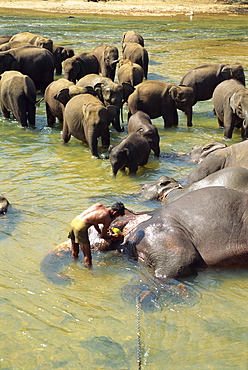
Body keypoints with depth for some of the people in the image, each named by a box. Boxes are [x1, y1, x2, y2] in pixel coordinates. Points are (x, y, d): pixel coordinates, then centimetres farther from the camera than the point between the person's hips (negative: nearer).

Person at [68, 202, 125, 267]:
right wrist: (113, 236, 28)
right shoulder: (108, 219, 0)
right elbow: (103, 236, 11)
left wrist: (100, 232, 42)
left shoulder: (99, 205, 16)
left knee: (75, 253, 24)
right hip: (81, 226, -8)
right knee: (87, 257, 1)